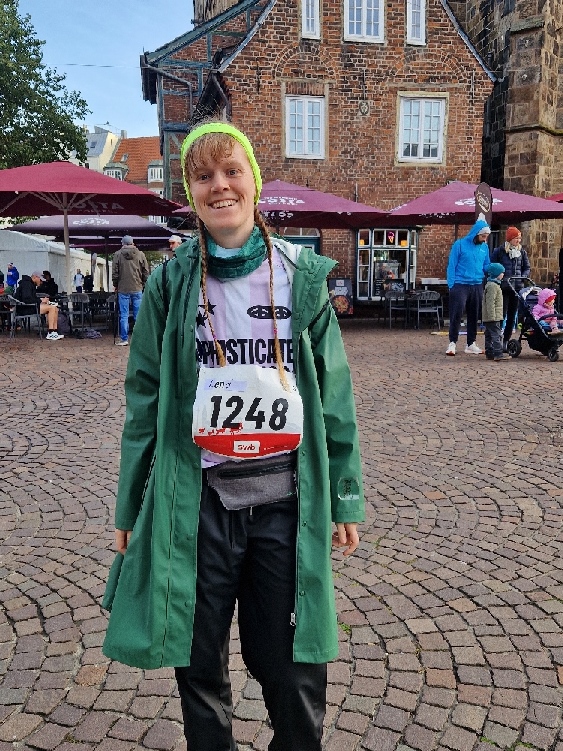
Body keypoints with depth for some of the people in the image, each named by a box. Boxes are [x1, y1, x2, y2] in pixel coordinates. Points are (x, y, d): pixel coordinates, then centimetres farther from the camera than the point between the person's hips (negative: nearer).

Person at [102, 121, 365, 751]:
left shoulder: (302, 274, 1)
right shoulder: (171, 283, 1)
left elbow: (333, 394, 2)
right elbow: (145, 400, 4)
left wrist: (345, 497, 2)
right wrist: (130, 508, 5)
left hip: (286, 495, 0)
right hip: (196, 498, 1)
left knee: (292, 664, 11)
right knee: (199, 664, 16)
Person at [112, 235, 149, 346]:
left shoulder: (118, 254, -2)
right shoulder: (140, 254, 2)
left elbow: (114, 272, -1)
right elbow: (146, 271, 3)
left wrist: (115, 285, 11)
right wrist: (143, 284, 14)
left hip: (123, 289, -1)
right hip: (137, 289, 1)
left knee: (124, 315, 3)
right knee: (138, 315, 6)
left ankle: (124, 339, 5)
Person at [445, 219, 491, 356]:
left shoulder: (484, 247, 10)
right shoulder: (460, 244, -4)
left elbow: (486, 266, 17)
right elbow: (452, 266, -4)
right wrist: (451, 285, -11)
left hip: (477, 286, 5)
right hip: (460, 285, -5)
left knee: (474, 316, 9)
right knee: (456, 314, -7)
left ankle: (471, 344, 18)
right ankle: (452, 343, 1)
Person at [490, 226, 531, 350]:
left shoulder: (522, 251, 11)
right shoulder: (499, 251, -2)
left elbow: (527, 268, 17)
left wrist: (523, 277, 0)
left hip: (517, 287, 5)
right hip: (503, 287, -5)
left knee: (512, 315, 7)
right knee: (502, 314, -7)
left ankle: (506, 340, 14)